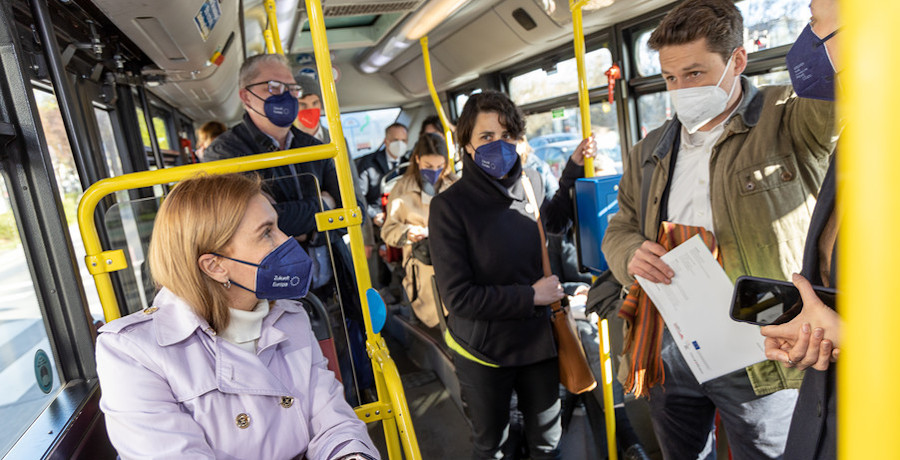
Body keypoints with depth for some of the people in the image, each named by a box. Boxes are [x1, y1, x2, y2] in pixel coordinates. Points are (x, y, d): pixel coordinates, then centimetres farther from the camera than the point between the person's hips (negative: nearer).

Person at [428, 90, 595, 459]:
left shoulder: (530, 183, -3)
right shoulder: (449, 206, -20)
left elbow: (553, 220, 21)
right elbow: (458, 297, -22)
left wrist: (574, 168, 9)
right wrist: (530, 296, -18)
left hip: (538, 339, 5)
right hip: (483, 352, -4)